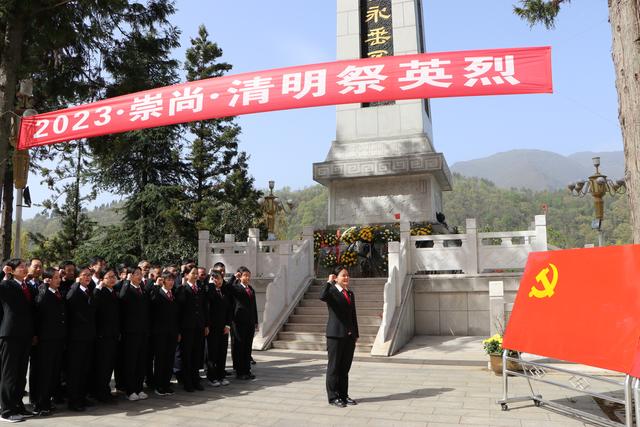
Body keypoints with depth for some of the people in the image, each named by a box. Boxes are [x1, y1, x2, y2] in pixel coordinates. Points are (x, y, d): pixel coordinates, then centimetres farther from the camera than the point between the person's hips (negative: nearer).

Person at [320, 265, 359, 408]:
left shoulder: (350, 293, 14)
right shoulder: (332, 291, -7)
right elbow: (322, 296, -33)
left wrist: (355, 335, 15)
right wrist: (329, 282, -21)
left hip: (349, 336, 6)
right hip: (335, 335, -6)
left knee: (345, 368, 13)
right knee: (334, 367, 5)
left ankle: (343, 395, 24)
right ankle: (333, 397, 14)